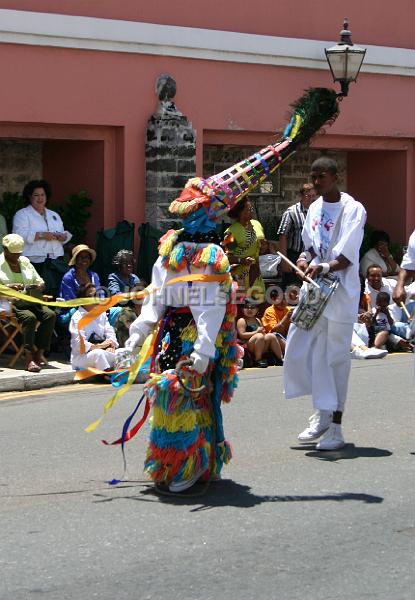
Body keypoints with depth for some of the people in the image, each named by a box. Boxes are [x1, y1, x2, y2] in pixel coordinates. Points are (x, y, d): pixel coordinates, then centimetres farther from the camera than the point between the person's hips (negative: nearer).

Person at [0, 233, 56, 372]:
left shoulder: (25, 261, 19)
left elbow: (40, 282, 22)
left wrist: (39, 286, -3)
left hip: (29, 301, 6)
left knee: (50, 314, -21)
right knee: (30, 317, -34)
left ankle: (39, 353, -19)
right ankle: (29, 359, -36)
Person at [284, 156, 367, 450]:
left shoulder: (352, 210, -10)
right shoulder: (315, 208, 12)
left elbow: (347, 258, -15)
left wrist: (324, 267, -33)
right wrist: (306, 258, -2)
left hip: (340, 292, -7)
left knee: (336, 358, -1)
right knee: (298, 351, 4)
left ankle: (336, 428, 6)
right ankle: (322, 414, 20)